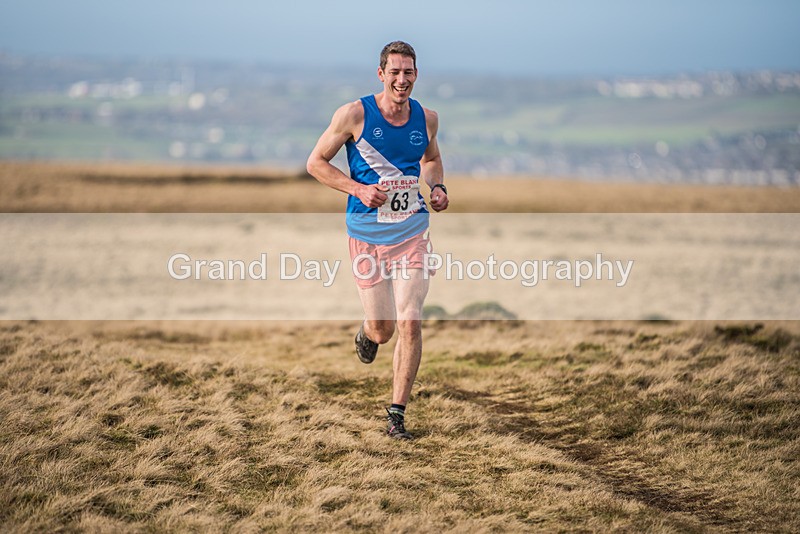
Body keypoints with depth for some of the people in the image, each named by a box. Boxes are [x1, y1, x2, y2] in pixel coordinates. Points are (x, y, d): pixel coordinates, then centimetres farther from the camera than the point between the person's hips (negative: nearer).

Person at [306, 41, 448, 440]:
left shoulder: (427, 118, 2)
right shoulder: (354, 115, -9)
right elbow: (315, 162, -3)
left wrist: (438, 187, 2)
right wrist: (359, 189, -16)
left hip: (413, 231, 2)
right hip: (367, 234, -2)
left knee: (410, 324, -10)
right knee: (382, 329, 5)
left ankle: (397, 414, 1)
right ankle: (367, 333, 45)